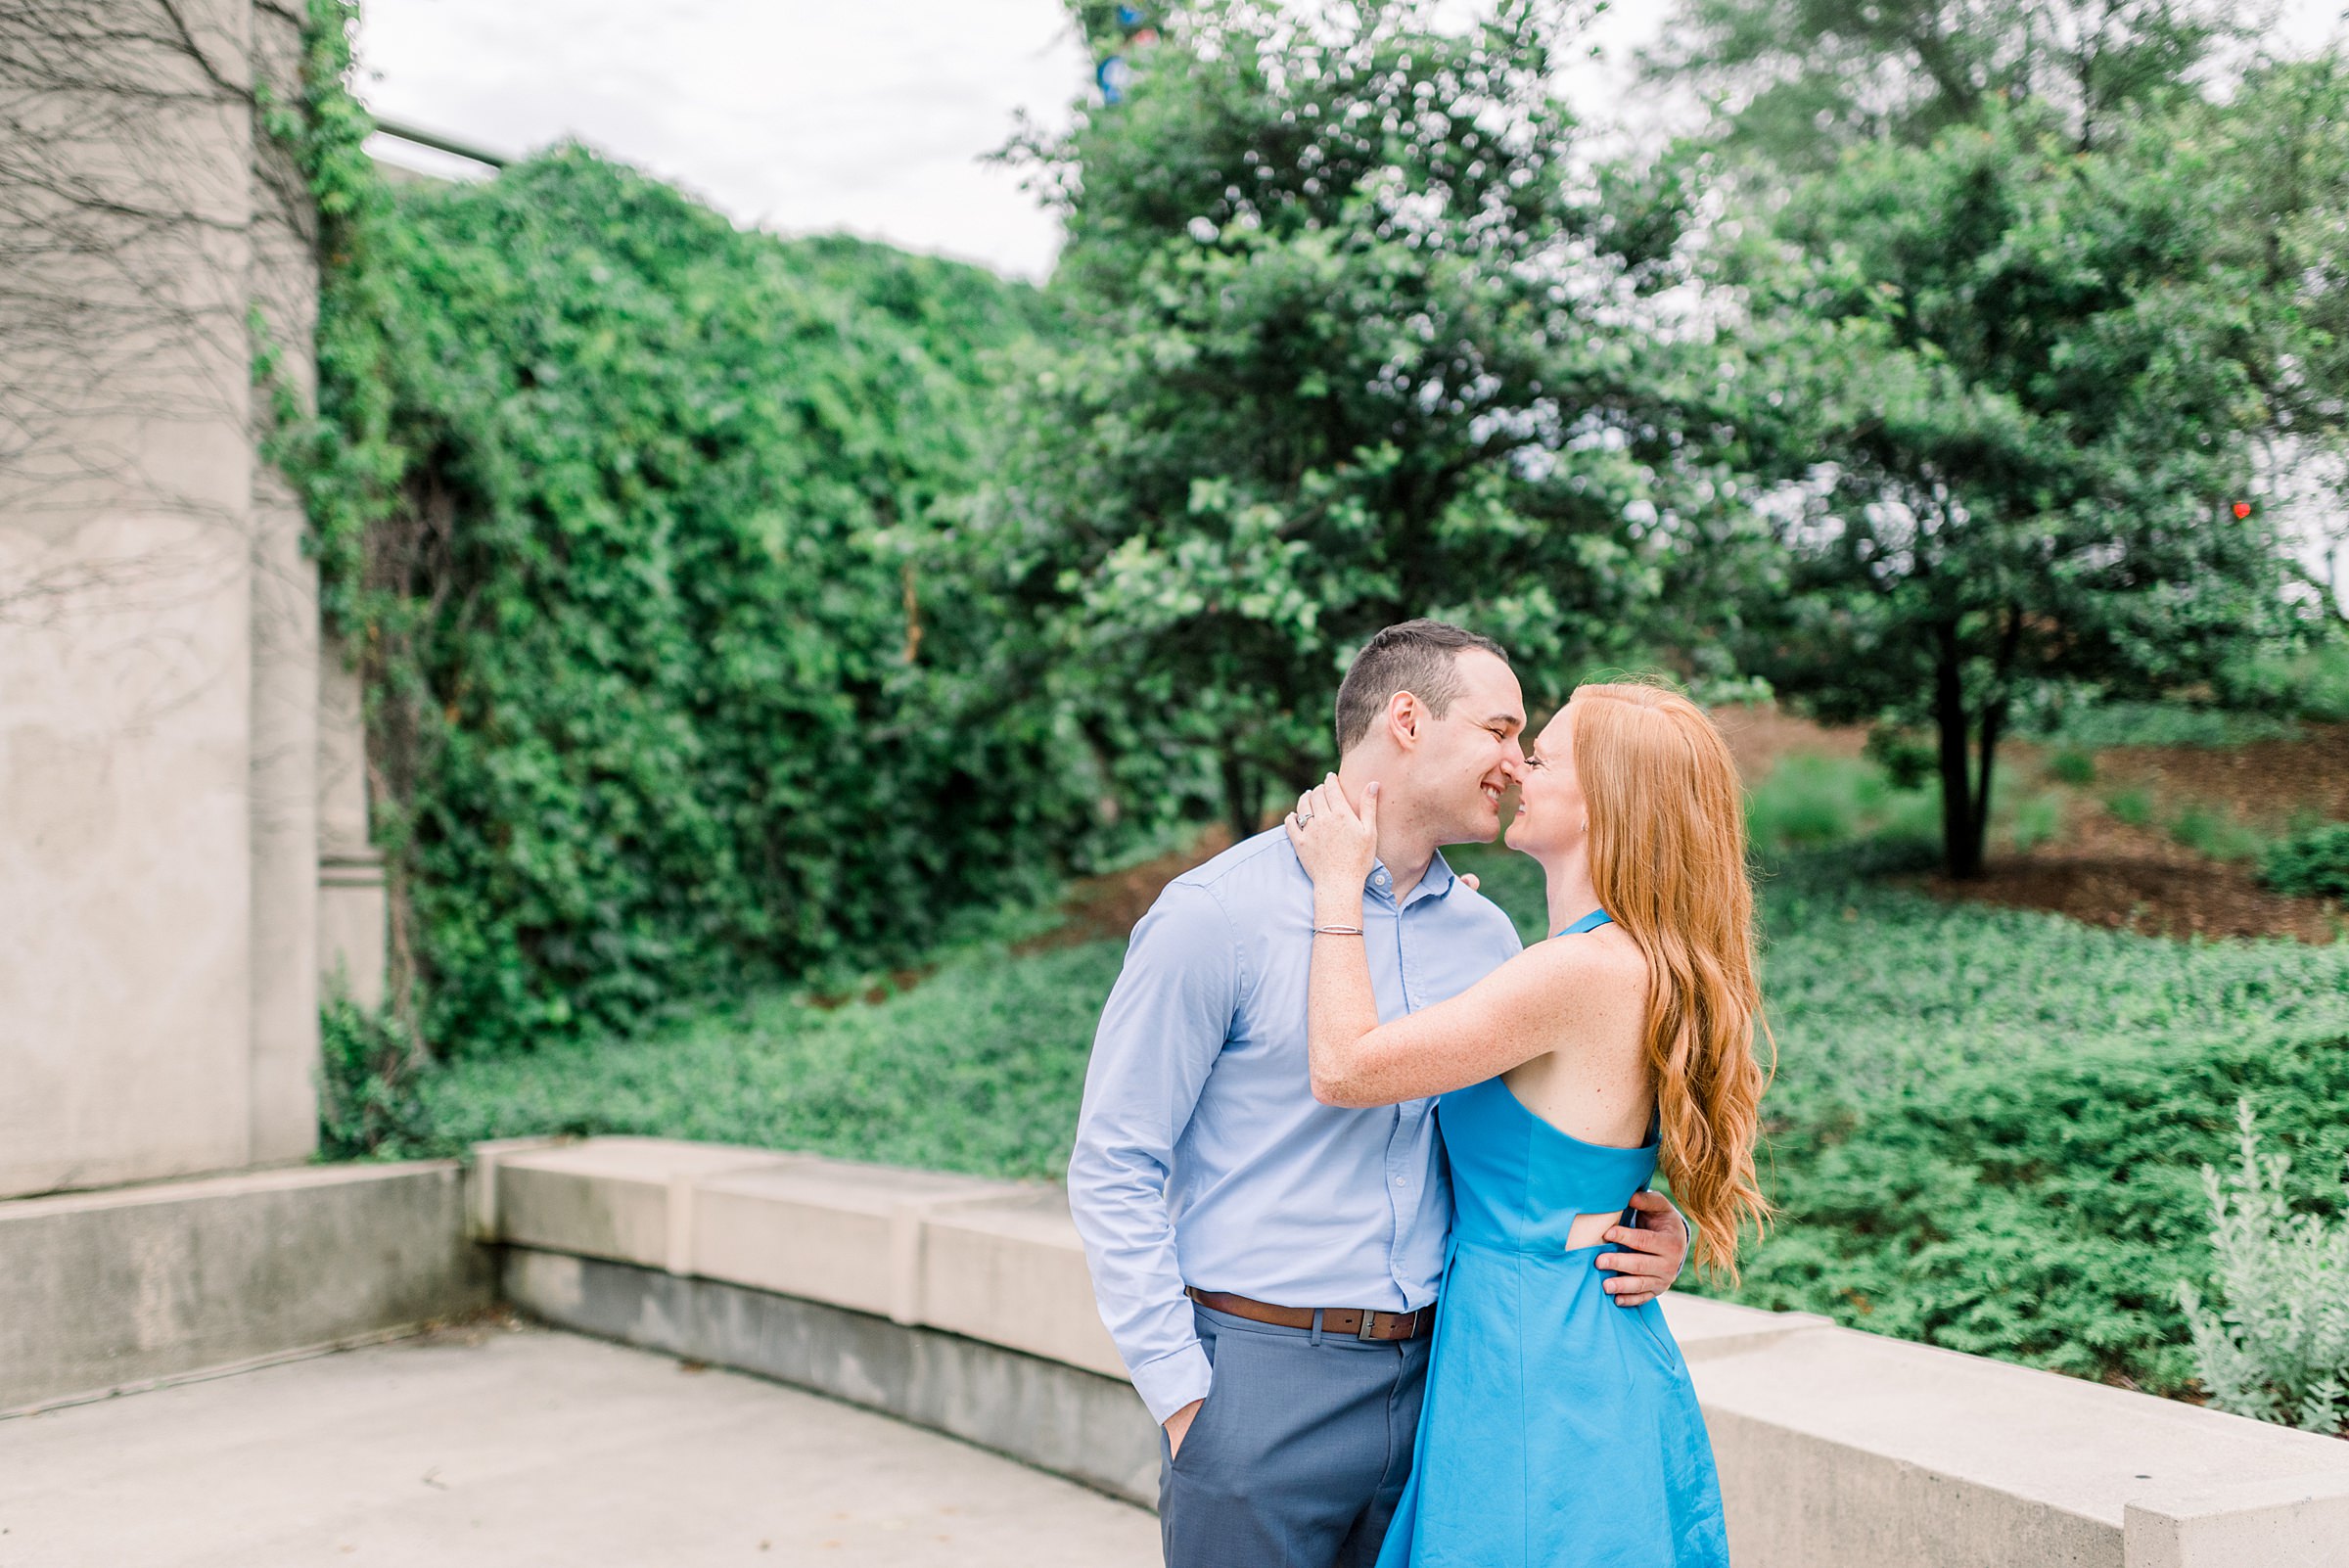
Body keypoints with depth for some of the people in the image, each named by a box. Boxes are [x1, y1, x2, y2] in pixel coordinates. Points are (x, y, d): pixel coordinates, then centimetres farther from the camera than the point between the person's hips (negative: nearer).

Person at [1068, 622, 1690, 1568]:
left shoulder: (1486, 936, 8)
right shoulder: (1218, 915, -8)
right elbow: (1113, 1169, -7)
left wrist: (1651, 1238, -1)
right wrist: (1180, 1392, -10)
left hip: (1435, 1383, 5)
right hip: (1263, 1382, -5)